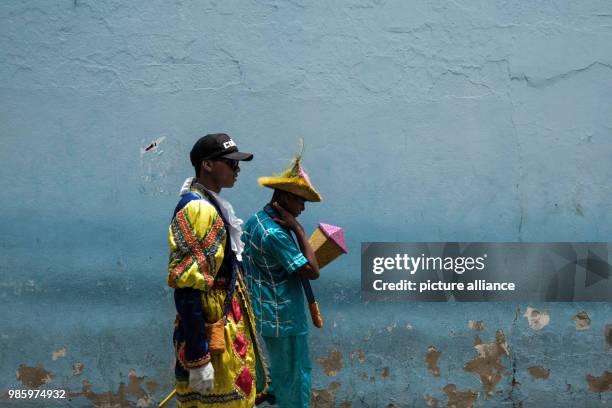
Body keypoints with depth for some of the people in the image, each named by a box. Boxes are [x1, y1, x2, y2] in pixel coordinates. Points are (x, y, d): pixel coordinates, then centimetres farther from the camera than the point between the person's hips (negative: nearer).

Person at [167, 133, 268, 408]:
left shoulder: (212, 206, 13)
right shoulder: (196, 209, -18)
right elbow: (186, 290, -24)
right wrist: (197, 359, -26)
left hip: (226, 329, 10)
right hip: (212, 340, -10)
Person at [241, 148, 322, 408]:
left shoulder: (254, 222, 6)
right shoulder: (275, 233, -25)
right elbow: (312, 271, -24)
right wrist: (298, 229, -22)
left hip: (266, 315, 10)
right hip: (284, 319, -10)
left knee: (280, 372, 23)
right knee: (295, 377, 3)